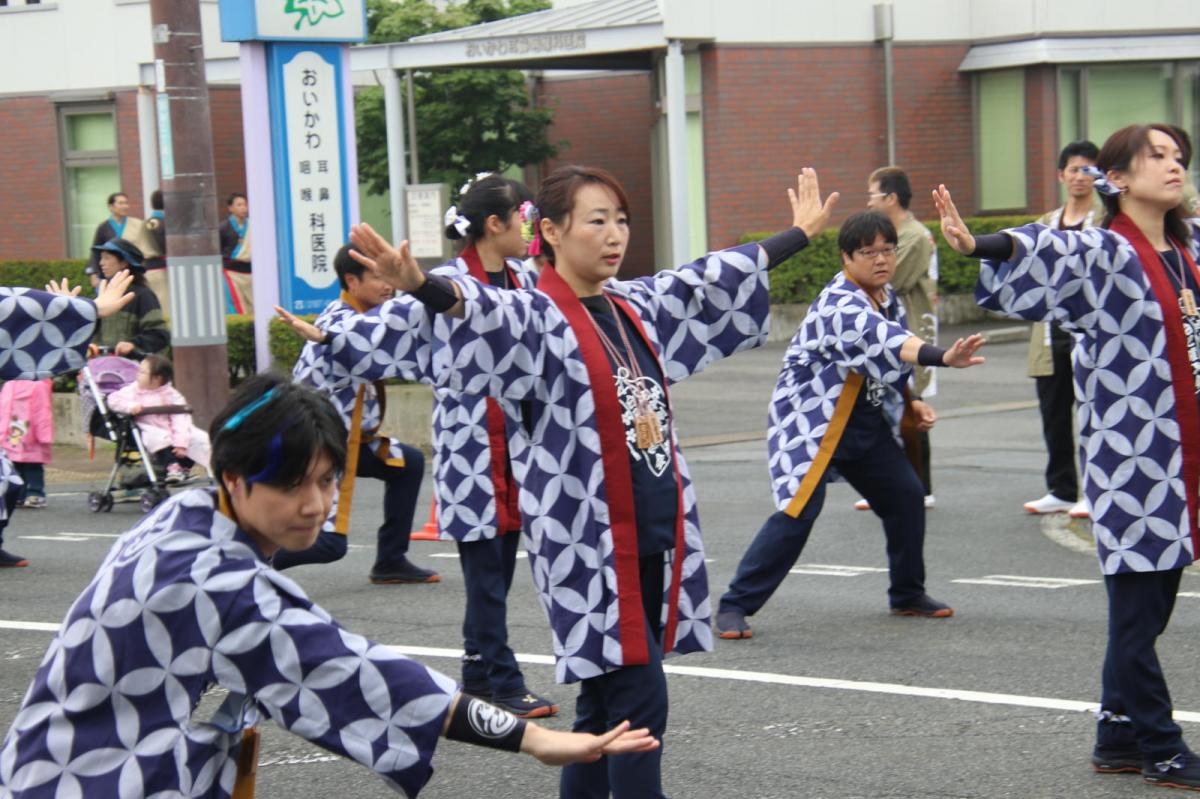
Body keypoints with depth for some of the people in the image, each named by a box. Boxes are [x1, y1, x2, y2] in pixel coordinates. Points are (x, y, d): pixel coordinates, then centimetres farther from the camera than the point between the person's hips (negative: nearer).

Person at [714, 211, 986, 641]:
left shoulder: (888, 298, 5)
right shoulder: (838, 304, -24)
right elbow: (880, 340, -43)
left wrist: (910, 403, 5)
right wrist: (942, 356, -57)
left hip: (865, 422, 9)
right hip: (811, 420, -8)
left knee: (906, 496, 7)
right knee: (799, 510, -18)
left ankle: (908, 594, 27)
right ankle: (735, 605, -10)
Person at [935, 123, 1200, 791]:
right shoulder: (1104, 253, -11)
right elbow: (1044, 251, -29)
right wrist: (979, 245, -49)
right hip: (1129, 453, -7)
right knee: (1139, 602, -2)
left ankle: (1122, 736, 22)